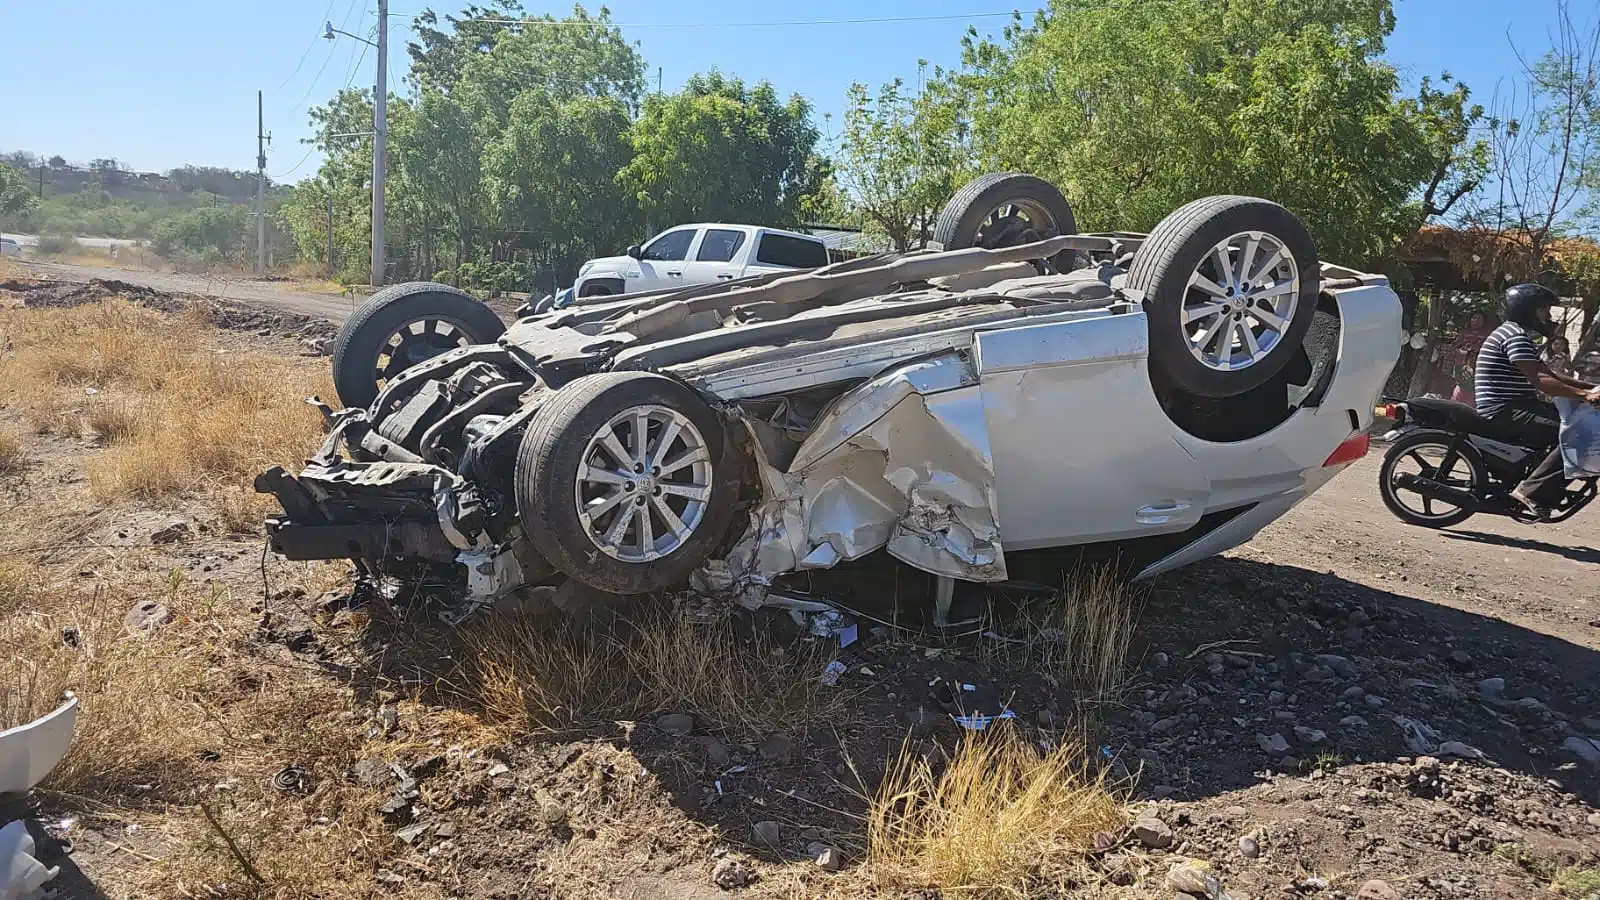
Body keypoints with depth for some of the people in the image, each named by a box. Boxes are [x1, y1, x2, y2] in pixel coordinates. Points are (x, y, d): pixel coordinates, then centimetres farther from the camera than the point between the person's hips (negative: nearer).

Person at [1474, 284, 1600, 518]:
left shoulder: (1521, 335, 23)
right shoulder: (1515, 335, -12)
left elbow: (1551, 375, 22)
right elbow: (1539, 381, -22)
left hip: (1515, 408, 11)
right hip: (1506, 411, -11)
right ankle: (1531, 490, -25)